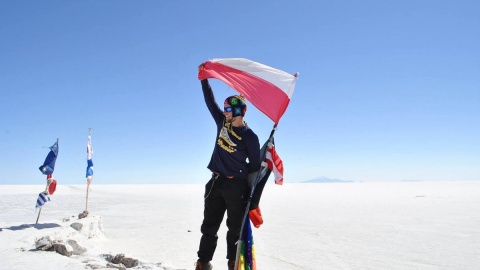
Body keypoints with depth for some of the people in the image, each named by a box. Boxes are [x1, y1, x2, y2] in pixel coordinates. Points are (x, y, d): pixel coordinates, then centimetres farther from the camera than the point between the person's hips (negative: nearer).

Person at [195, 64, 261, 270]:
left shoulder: (249, 137, -10)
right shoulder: (222, 122, 5)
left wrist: (250, 192, -7)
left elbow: (255, 165, -6)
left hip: (236, 186, -5)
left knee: (235, 228, 6)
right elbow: (210, 101, 11)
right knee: (209, 226, 11)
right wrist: (204, 79, 8)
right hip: (216, 183, 6)